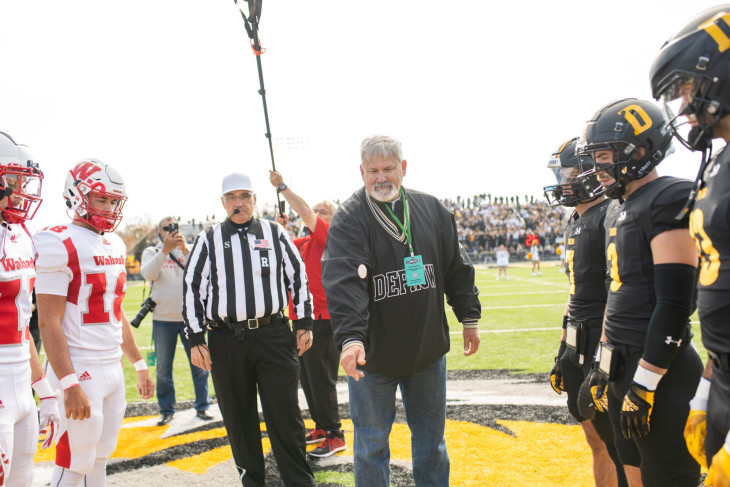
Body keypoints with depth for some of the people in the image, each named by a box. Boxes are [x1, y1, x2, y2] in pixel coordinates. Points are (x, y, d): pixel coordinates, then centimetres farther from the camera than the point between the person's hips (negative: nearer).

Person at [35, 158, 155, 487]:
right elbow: (49, 323, -16)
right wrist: (70, 386, -21)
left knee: (100, 458, 15)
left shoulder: (115, 246, 13)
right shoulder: (60, 245, -13)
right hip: (80, 370, -8)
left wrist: (140, 366, 19)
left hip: (113, 367, 8)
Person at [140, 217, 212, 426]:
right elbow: (148, 273, -12)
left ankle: (202, 407, 15)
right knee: (163, 368, 5)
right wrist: (165, 250, -22)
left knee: (199, 364, 3)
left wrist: (184, 249, -22)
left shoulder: (189, 250, 10)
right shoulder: (151, 252, 8)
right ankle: (167, 410, 18)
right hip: (163, 318, 0)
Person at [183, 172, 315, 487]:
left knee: (285, 415, 1)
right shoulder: (208, 240, 6)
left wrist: (304, 323, 8)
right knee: (239, 418, 10)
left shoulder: (275, 233, 7)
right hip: (226, 340, 1)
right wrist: (196, 339, 2)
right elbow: (191, 288, 6)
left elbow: (298, 276, 12)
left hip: (274, 336, -1)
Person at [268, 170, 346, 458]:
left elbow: (305, 213, -19)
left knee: (321, 379, -6)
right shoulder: (307, 241, 16)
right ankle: (321, 427, 28)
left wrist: (282, 186, -13)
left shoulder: (330, 234, -9)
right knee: (307, 377, 16)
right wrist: (281, 228, 4)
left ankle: (335, 436, 3)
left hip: (322, 319, -10)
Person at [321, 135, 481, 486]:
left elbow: (457, 268, 13)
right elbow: (344, 283, -24)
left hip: (429, 351, 4)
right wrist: (350, 338, -35)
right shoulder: (349, 219, -10)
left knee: (431, 441, 17)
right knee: (372, 444, 10)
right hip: (373, 353, -3)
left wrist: (469, 316, 14)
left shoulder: (432, 210, 5)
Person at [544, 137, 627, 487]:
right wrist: (564, 346, 20)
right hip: (578, 340, 9)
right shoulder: (575, 219, 14)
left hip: (604, 340, -9)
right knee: (595, 437, 18)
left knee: (613, 439, 1)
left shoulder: (610, 216, -15)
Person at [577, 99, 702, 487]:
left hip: (658, 372, -9)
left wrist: (644, 383, -19)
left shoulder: (669, 200, -15)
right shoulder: (618, 209, 14)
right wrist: (604, 361, 20)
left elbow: (674, 302, -20)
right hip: (622, 365, 9)